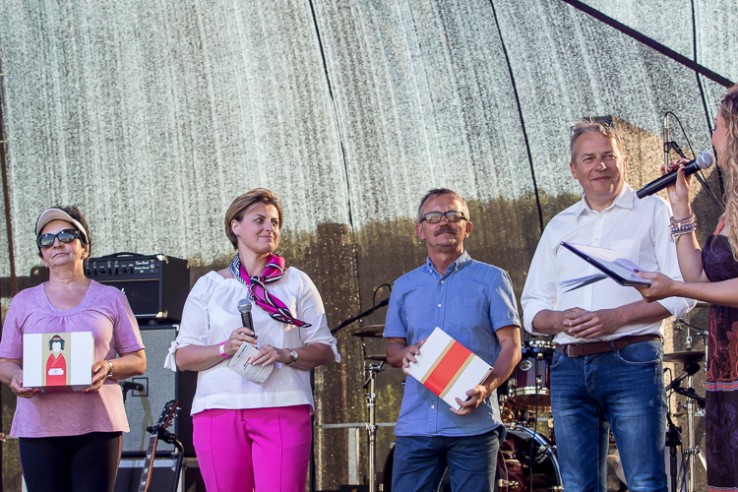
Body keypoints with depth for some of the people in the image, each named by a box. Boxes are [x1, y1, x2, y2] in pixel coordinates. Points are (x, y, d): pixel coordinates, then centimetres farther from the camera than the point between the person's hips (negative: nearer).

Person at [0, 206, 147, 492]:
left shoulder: (110, 299, 13)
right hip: (39, 427, 1)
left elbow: (138, 361, 11)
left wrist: (108, 368, -11)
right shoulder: (24, 302, 16)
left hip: (97, 426, -1)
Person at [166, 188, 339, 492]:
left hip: (284, 409, -1)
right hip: (219, 408, 1)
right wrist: (226, 348, -10)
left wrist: (285, 355, -11)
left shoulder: (297, 282, 14)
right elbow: (183, 356, 8)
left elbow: (325, 350, 9)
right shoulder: (209, 286, 14)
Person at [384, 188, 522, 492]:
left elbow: (511, 346, 0)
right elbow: (391, 350, 18)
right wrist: (406, 354, -7)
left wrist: (486, 387, -18)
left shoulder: (491, 279, 5)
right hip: (415, 424, 3)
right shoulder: (404, 286, 16)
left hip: (474, 424, -3)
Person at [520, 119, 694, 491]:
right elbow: (532, 309, 19)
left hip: (632, 362, -5)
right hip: (569, 367, 5)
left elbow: (681, 292, -3)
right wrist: (559, 320, -4)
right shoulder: (559, 227, 20)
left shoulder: (652, 212, 7)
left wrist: (616, 317, -13)